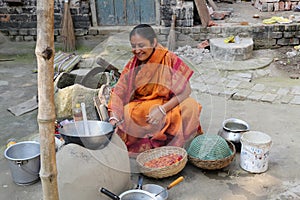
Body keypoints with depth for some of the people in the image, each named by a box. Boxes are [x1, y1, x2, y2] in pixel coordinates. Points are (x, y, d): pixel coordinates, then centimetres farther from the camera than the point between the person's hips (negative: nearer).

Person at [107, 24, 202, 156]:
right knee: (125, 114, -29)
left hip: (167, 106, -2)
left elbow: (186, 90, -15)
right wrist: (113, 118, -24)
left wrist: (162, 109, -25)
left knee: (190, 107, -30)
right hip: (140, 107, 2)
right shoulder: (133, 64, 0)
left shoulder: (169, 59, -10)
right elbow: (119, 92, -7)